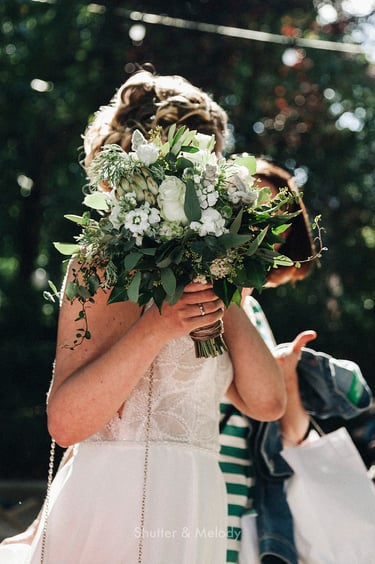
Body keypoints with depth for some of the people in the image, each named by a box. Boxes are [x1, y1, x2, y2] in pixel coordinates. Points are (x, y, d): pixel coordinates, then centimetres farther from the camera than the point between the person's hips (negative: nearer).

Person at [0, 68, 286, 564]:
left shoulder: (192, 275, 15)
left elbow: (266, 402, 5)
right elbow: (65, 422, -16)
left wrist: (222, 297, -1)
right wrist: (156, 329, -23)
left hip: (193, 520, 7)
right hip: (115, 504, -7)